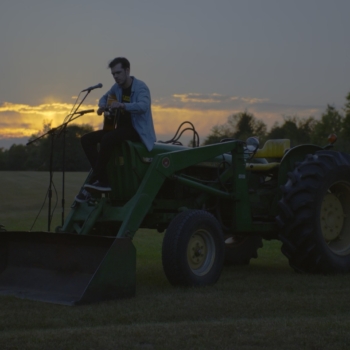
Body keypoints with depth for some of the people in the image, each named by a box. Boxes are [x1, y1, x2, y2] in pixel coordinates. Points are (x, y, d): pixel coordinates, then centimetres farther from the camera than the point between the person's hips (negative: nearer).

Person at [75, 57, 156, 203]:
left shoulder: (140, 87, -13)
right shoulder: (117, 87, 9)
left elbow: (143, 106, -32)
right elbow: (105, 97, 28)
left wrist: (122, 105, -47)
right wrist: (102, 106, 3)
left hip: (137, 130, -8)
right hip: (122, 127, 9)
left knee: (107, 139, -35)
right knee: (87, 139, -6)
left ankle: (98, 179, -23)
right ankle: (103, 180, -16)